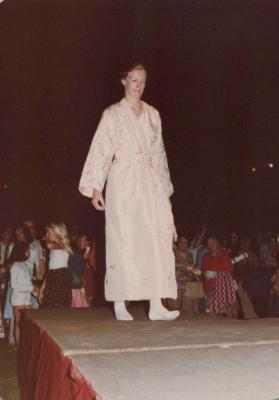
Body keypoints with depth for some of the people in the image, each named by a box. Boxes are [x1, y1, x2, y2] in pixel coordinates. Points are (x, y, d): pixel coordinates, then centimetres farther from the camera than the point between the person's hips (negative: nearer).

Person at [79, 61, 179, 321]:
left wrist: (165, 188, 15)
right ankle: (120, 304, 3)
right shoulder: (112, 114, 3)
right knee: (124, 241, -4)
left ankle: (156, 304, -7)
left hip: (150, 183, 4)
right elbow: (100, 150, -3)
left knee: (157, 240, -6)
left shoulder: (152, 114, 15)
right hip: (123, 183, -4)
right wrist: (95, 187, -11)